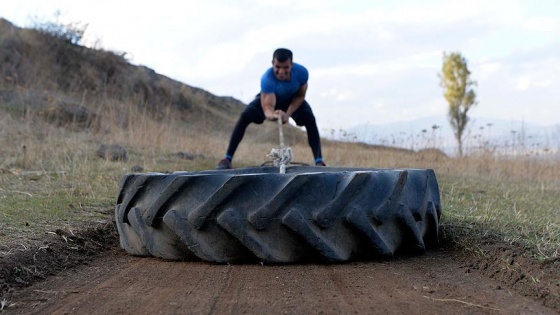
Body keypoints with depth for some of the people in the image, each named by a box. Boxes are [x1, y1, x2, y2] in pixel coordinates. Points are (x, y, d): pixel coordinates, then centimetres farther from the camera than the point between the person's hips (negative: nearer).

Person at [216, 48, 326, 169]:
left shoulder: (301, 72, -35)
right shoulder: (267, 79, -43)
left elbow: (300, 96, -15)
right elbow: (267, 108, -51)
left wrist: (288, 114, -27)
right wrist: (273, 115, -74)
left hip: (293, 100, 1)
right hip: (269, 98, -1)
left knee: (310, 119, -24)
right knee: (245, 116, -22)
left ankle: (319, 162, -22)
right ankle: (227, 158, -17)